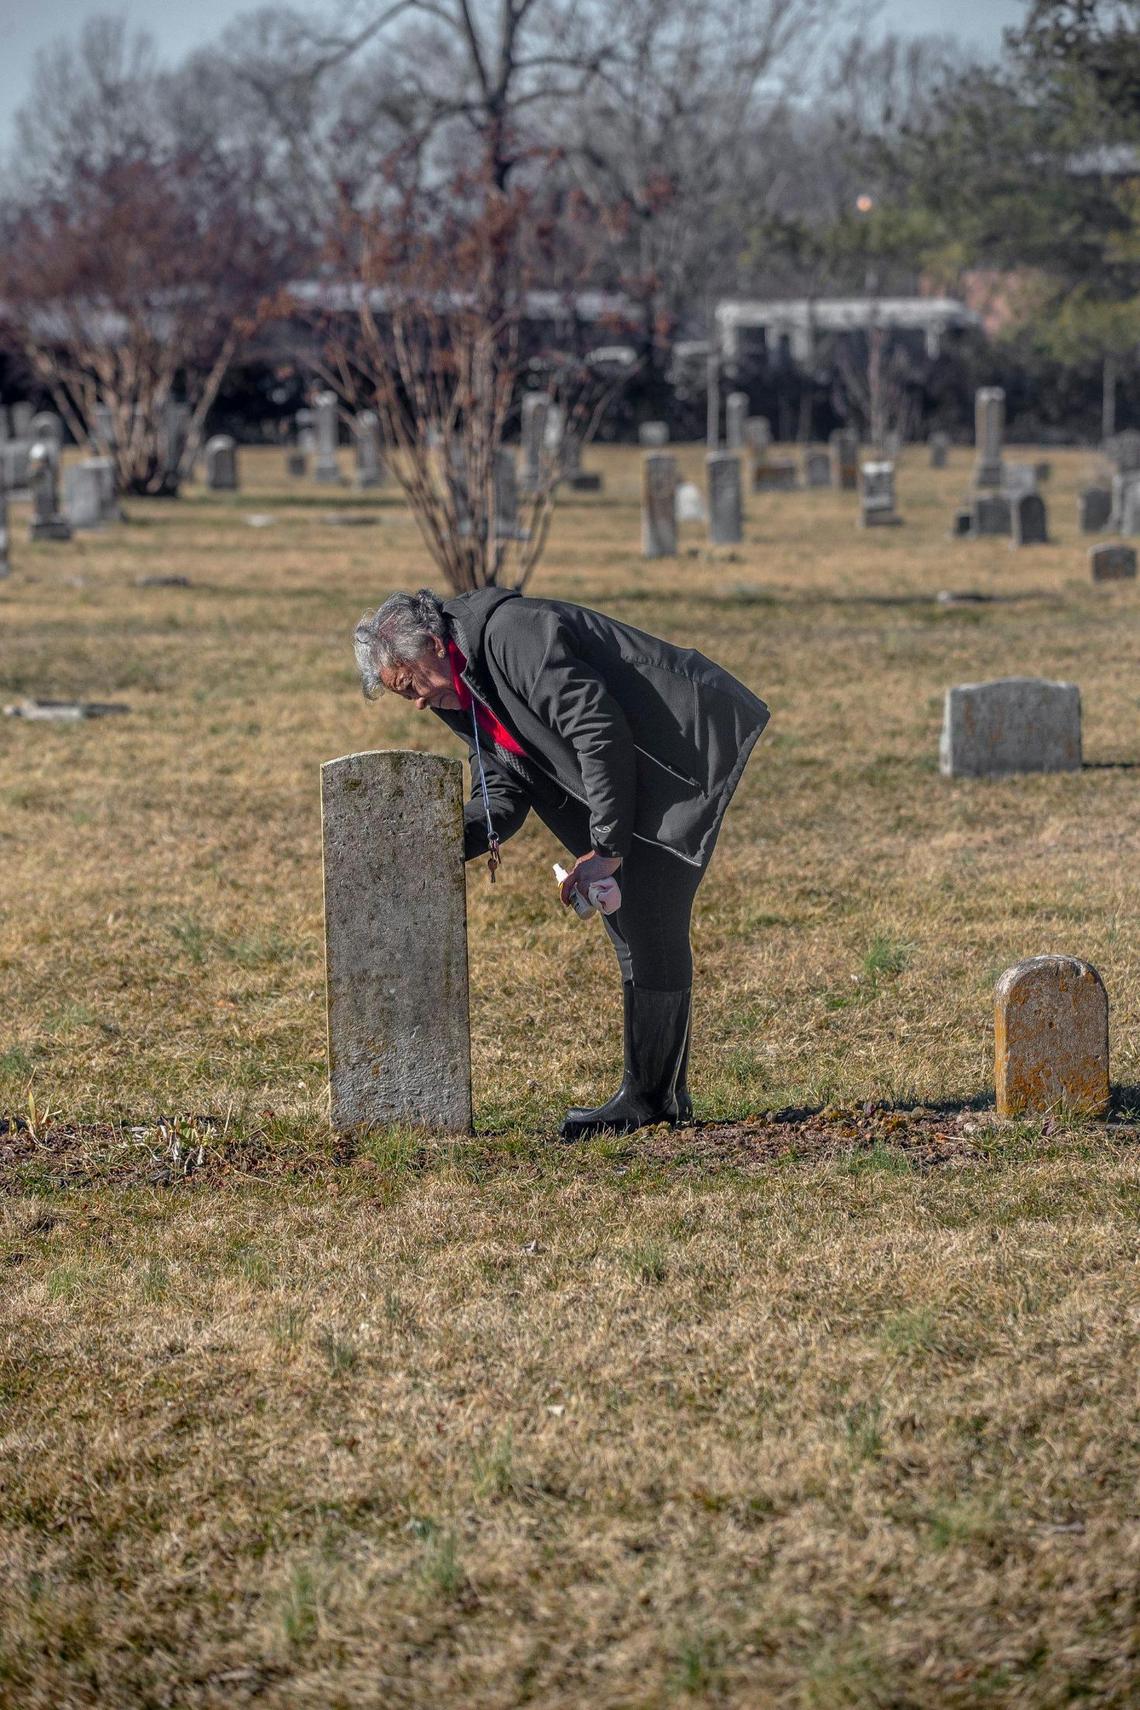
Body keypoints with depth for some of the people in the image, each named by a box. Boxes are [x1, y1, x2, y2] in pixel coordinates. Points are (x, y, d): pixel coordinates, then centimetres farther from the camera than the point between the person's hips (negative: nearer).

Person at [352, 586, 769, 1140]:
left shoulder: (511, 632, -22)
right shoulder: (463, 694, 10)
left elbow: (599, 730, -25)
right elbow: (505, 787, 9)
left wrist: (607, 847, -21)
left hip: (691, 745, -11)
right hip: (636, 777, 11)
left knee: (649, 926, -11)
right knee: (630, 927, 12)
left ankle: (650, 1100, -5)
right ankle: (664, 1097, 17)